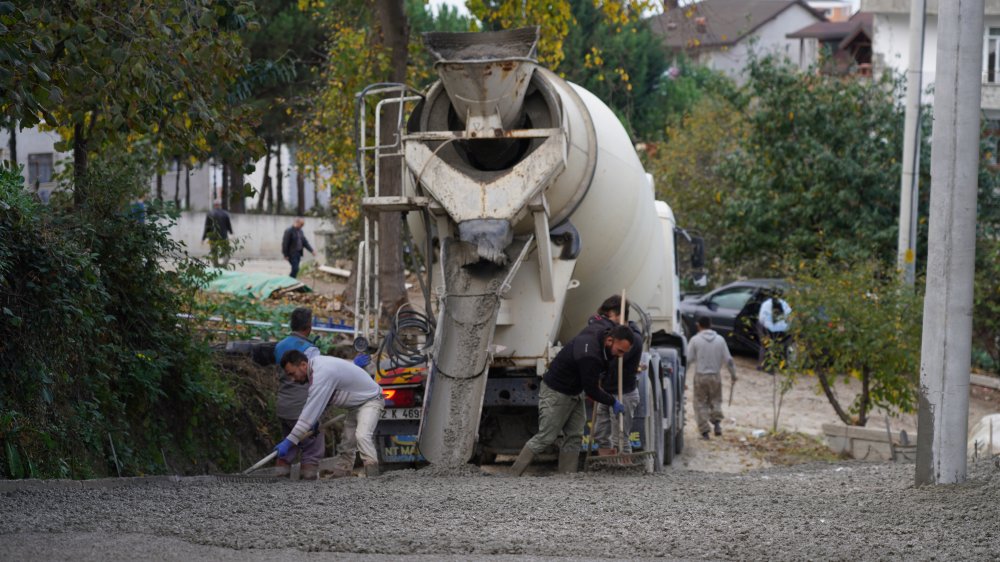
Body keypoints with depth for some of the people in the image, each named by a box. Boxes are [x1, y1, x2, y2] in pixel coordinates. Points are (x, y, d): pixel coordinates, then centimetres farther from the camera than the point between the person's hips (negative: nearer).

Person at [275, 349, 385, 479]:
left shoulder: (322, 374, -32)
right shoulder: (315, 364, -1)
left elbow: (311, 411, -34)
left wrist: (289, 442, -33)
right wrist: (316, 420, -3)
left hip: (370, 400, -10)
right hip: (355, 405, 10)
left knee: (362, 435, -30)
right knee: (346, 446, 9)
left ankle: (373, 476, -39)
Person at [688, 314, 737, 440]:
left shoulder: (695, 340, -7)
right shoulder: (720, 340, 0)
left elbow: (688, 359, -7)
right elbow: (728, 359, 3)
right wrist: (733, 374, 16)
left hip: (700, 376, -2)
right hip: (715, 375, 2)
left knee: (701, 403, 7)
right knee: (715, 401, 19)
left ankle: (704, 430, 5)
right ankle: (716, 422, -2)